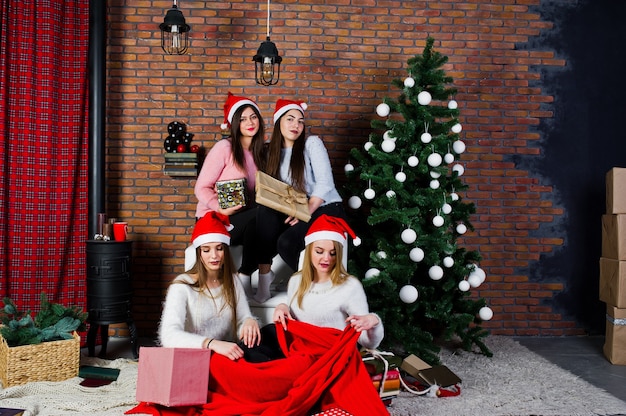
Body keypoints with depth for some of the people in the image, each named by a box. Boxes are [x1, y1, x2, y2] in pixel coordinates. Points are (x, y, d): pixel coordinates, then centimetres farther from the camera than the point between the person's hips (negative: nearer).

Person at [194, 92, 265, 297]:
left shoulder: (259, 152, 12)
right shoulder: (224, 147, -7)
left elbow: (256, 195, 11)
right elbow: (201, 188, -9)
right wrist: (221, 209, -25)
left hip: (242, 218, 5)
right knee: (260, 216, -32)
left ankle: (244, 276, -11)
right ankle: (244, 278, -17)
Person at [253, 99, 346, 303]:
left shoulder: (312, 143, -4)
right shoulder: (272, 152, 10)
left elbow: (325, 183, -14)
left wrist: (307, 210, -25)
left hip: (325, 209, -4)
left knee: (286, 242, -30)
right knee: (265, 212, -27)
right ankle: (264, 276, -21)